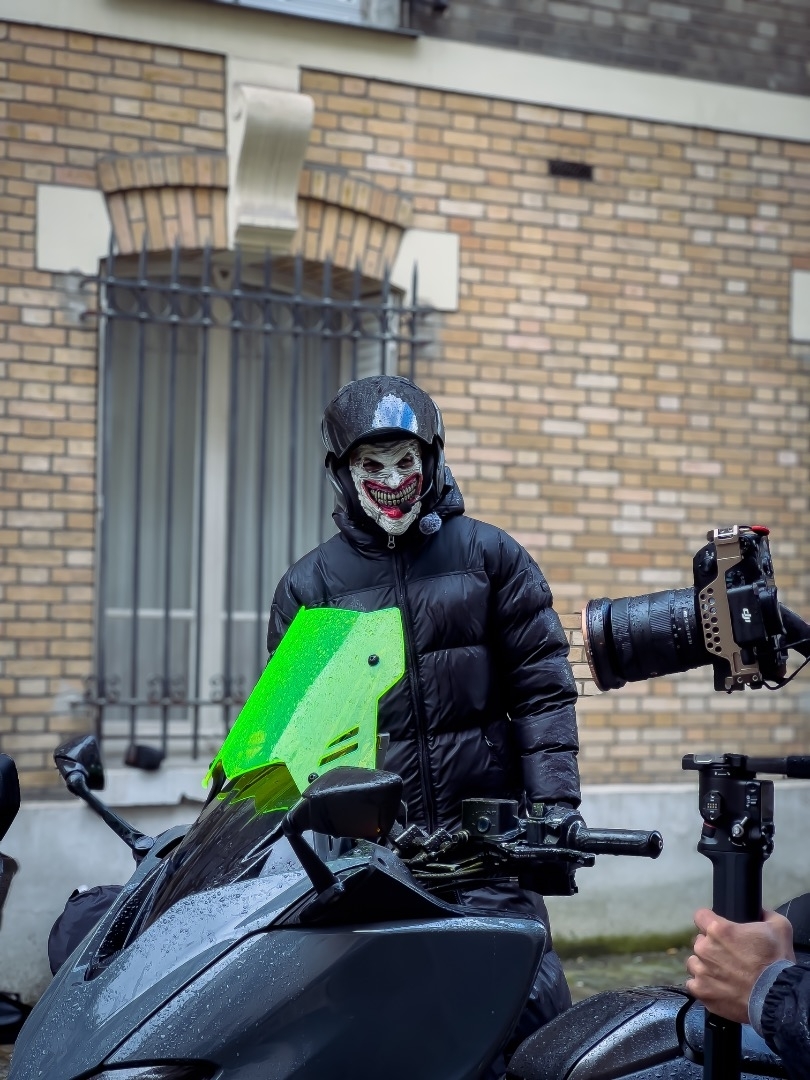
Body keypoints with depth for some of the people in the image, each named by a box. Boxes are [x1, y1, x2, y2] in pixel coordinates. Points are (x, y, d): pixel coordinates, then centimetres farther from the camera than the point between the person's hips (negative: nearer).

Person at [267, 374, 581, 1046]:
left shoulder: (491, 556, 8)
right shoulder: (309, 585, 9)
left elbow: (541, 686, 5)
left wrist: (554, 799, -4)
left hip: (484, 831, 0)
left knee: (531, 1000, -4)